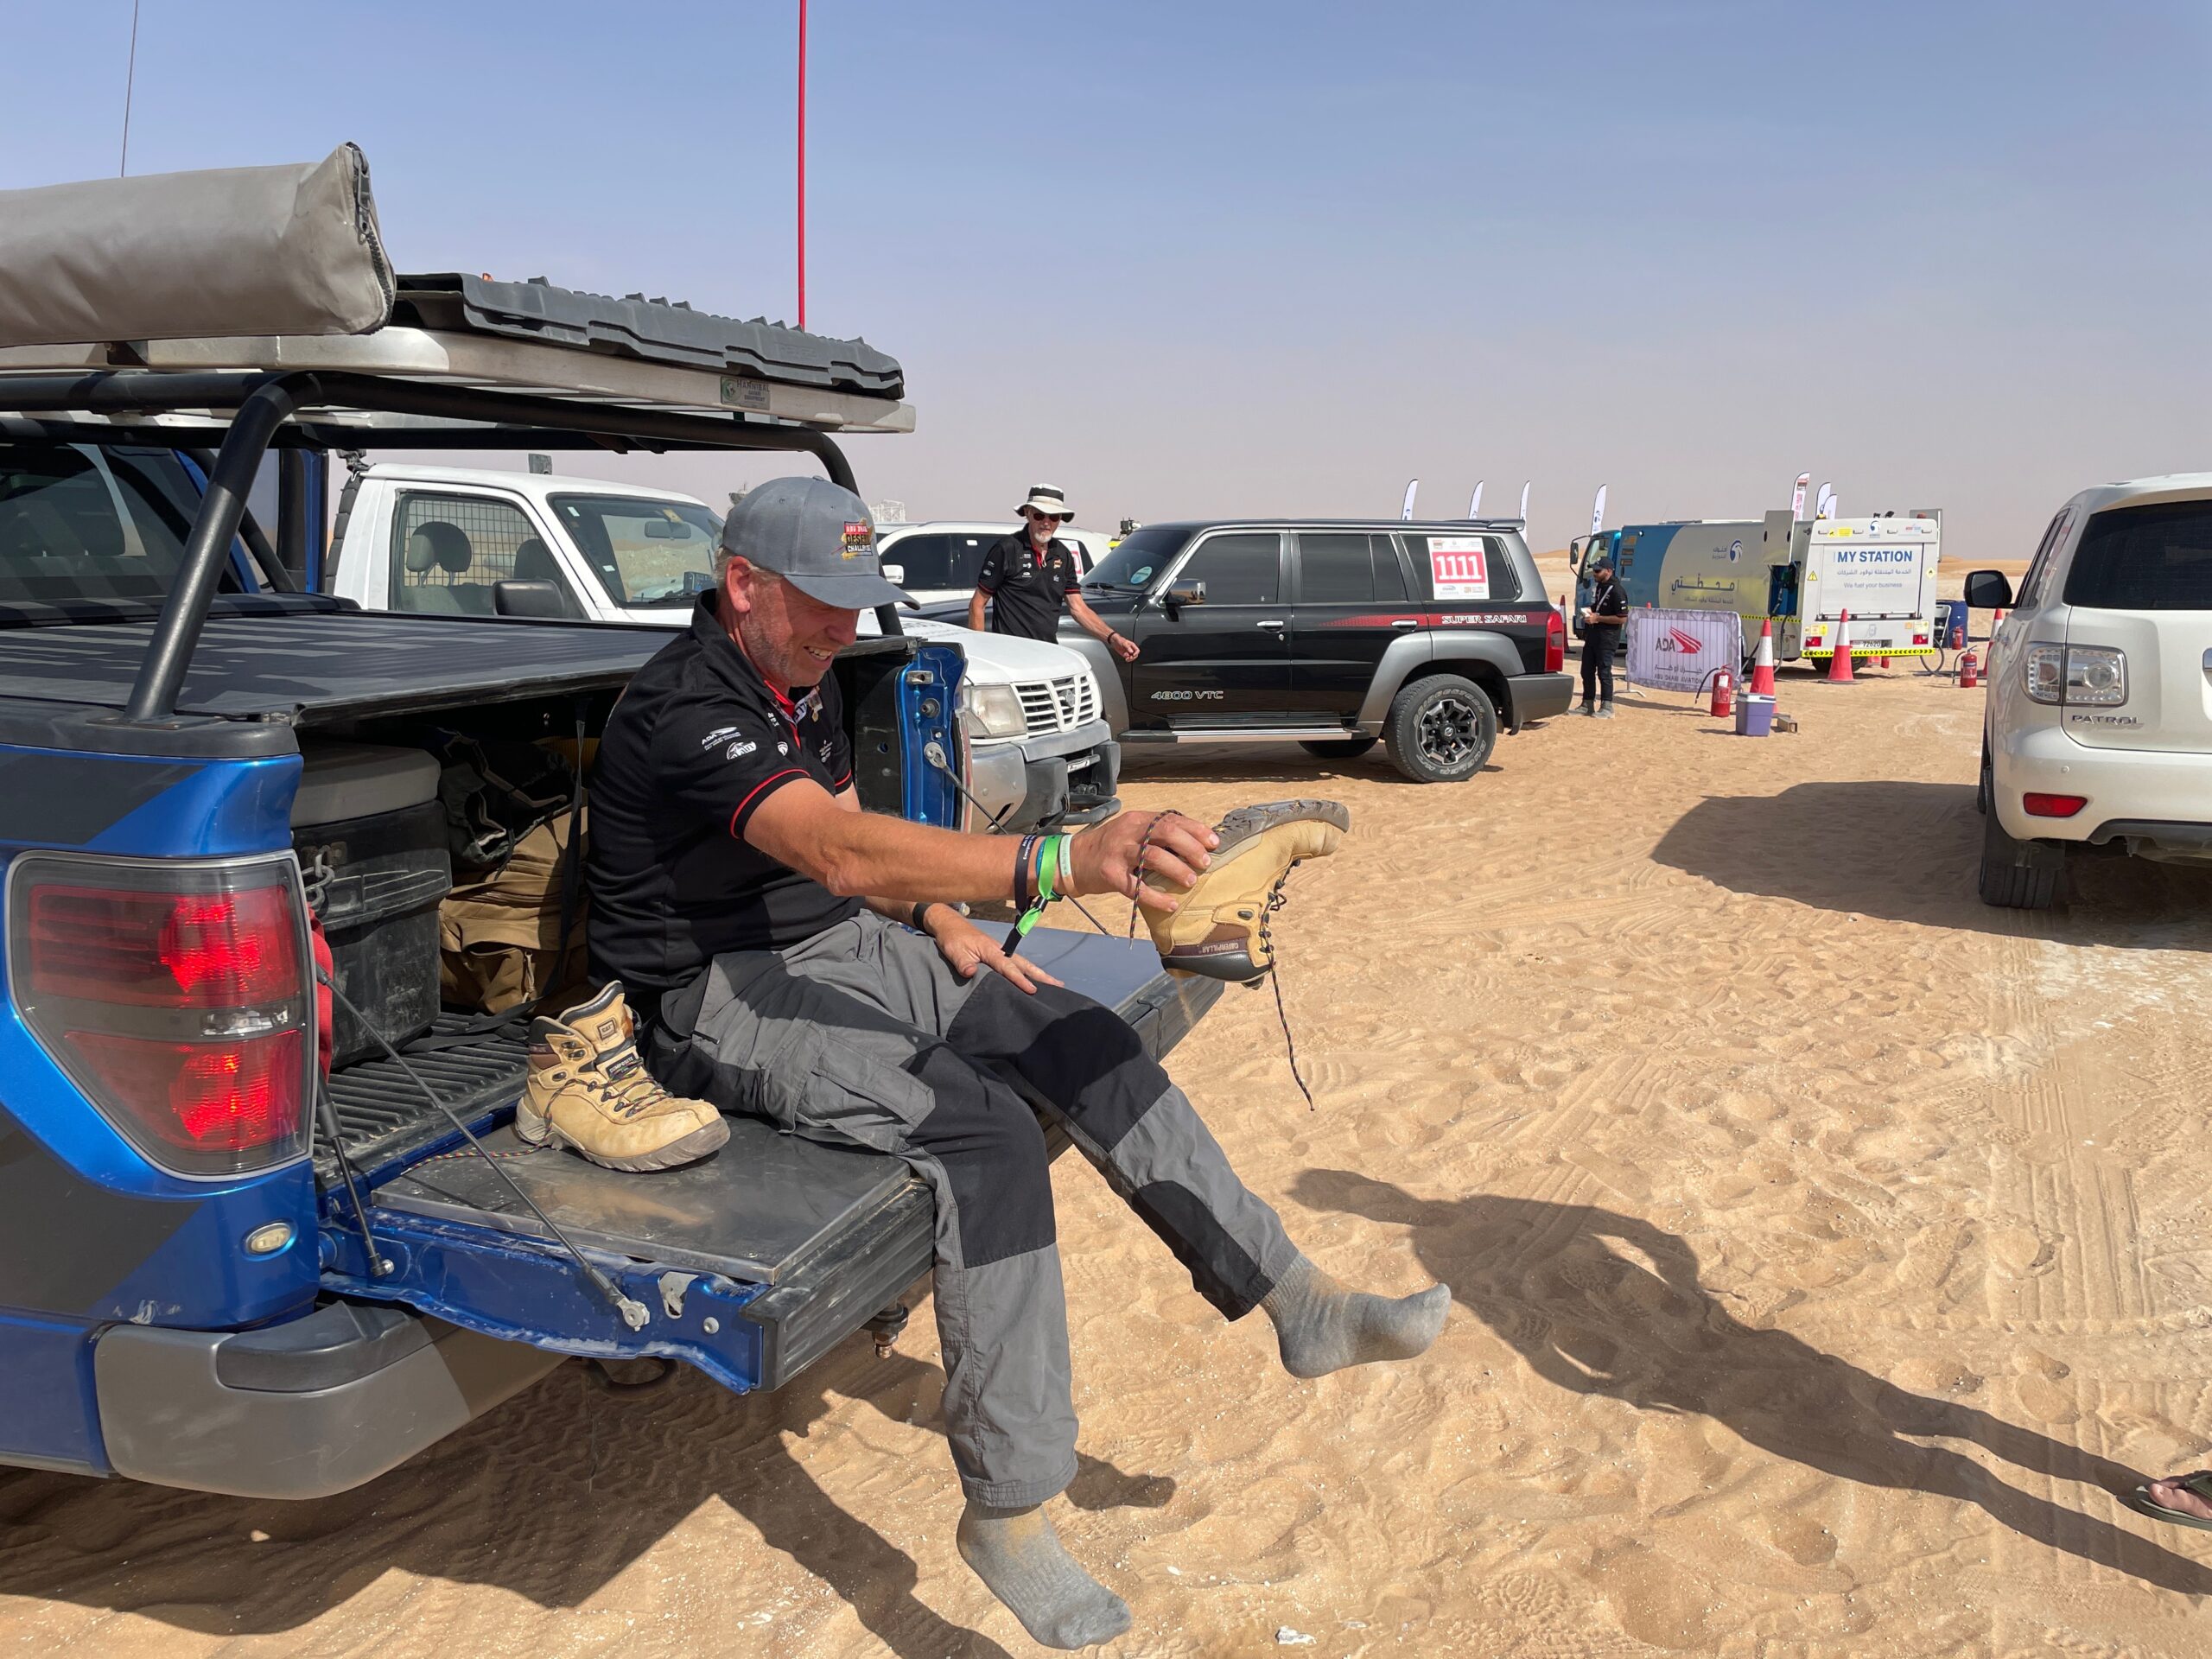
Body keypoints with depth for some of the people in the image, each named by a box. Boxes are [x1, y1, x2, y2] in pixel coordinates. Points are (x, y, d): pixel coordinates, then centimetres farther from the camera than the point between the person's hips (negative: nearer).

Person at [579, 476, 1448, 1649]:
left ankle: (1293, 1300, 0)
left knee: (1076, 1038, -7)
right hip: (720, 997, -9)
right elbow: (841, 851, -40)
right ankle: (1008, 1509, -18)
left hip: (839, 947, 9)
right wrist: (1061, 862, -52)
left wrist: (944, 921, 3)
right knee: (984, 1129, -29)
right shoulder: (685, 710, -23)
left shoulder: (801, 680, 8)